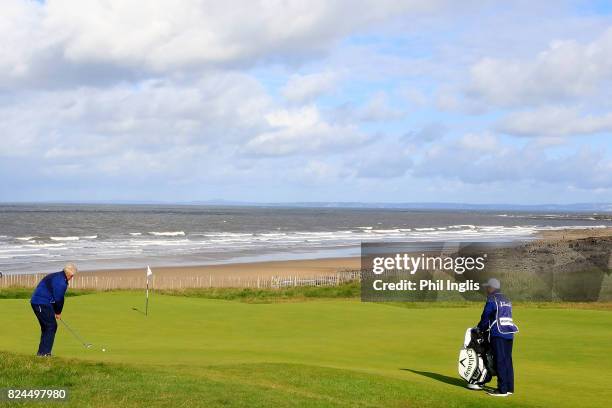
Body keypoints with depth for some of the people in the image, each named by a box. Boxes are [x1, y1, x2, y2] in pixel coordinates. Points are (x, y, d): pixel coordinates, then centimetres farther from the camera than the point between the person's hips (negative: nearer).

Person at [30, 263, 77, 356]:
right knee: (51, 326, -5)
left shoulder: (56, 276, 20)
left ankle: (41, 352, 18)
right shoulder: (61, 281, -14)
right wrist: (58, 312, 3)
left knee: (46, 327, 17)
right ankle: (44, 352, -7)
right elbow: (59, 299, -11)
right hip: (43, 304, -10)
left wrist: (56, 311, 14)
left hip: (36, 302, 10)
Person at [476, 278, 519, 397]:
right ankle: (509, 388, 13)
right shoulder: (507, 300, 19)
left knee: (500, 362, -6)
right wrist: (487, 327, 26)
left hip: (498, 334, -8)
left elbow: (485, 317, -2)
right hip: (509, 333, 8)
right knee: (508, 361, 11)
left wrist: (480, 328, 15)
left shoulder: (492, 300, -5)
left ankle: (502, 389, -7)